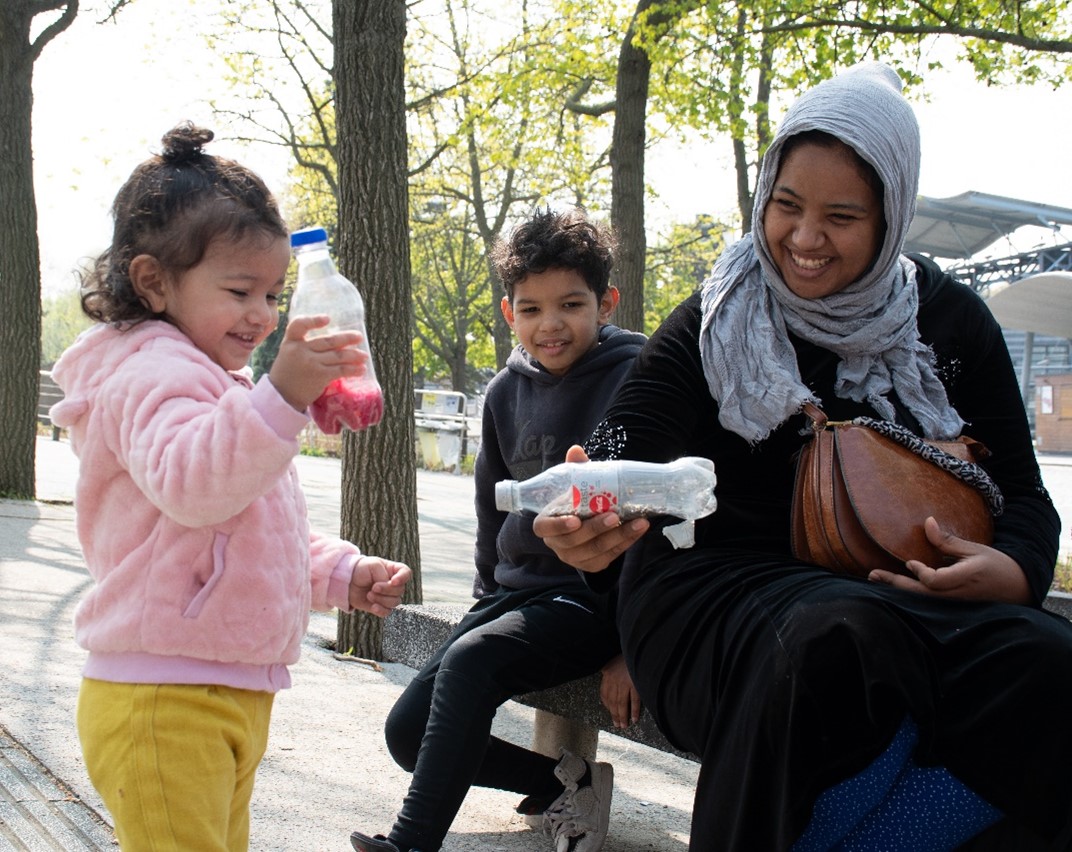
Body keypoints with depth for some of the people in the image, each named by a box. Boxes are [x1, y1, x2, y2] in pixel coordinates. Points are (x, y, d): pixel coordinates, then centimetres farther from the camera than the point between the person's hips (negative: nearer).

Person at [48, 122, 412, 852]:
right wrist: (281, 399, -42)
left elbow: (266, 533, 30)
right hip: (163, 703, -11)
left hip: (232, 697, 11)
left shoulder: (221, 389, 23)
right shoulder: (153, 374, -12)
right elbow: (189, 483, -32)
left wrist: (343, 575, 16)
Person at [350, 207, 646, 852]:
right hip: (515, 592, 7)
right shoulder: (507, 392, 9)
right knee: (409, 729, -4)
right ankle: (566, 785, 6)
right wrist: (489, 597, 16)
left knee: (470, 662, -32)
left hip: (591, 599, -7)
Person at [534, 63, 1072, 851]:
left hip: (916, 600, 3)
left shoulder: (949, 321, 10)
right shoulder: (712, 324, 2)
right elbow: (628, 450, -13)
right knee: (840, 638, -39)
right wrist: (595, 529, -39)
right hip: (721, 587, -2)